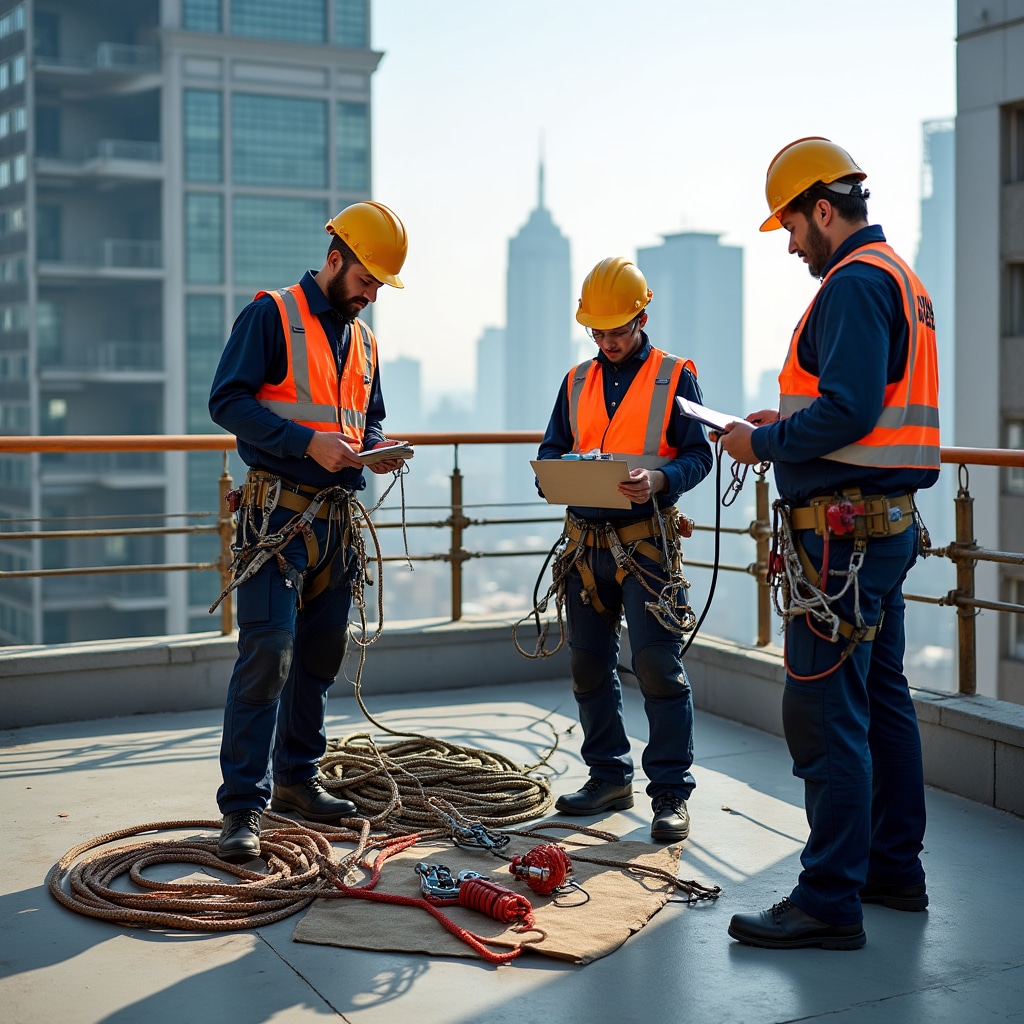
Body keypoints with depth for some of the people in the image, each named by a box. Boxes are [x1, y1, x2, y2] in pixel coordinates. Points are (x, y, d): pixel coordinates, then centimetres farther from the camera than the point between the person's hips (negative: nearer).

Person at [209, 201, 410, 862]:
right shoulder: (272, 316, -4)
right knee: (268, 653, -13)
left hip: (337, 518, 8)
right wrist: (309, 441, -21)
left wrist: (375, 448, 4)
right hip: (278, 514, -7)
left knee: (321, 654, 12)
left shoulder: (363, 341, 18)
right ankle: (244, 806, -9)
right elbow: (227, 400, -12)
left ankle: (297, 779, 26)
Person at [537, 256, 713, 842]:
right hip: (585, 541, 6)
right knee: (590, 664, 10)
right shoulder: (577, 382, 15)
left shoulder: (674, 376, 1)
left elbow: (698, 454, -4)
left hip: (646, 542, -5)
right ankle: (610, 777, 23)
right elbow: (551, 448, 16)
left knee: (659, 665, -8)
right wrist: (557, 471, -8)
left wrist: (660, 479, -24)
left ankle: (672, 791, 0)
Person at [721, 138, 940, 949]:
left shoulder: (856, 283, -14)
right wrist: (789, 420, 15)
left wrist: (766, 442, -11)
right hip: (889, 518, 11)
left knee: (824, 713, -8)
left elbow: (849, 410, -24)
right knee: (880, 696, 17)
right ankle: (894, 867, 28)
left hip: (844, 531, -11)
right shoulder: (901, 280, 18)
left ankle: (829, 901, -3)